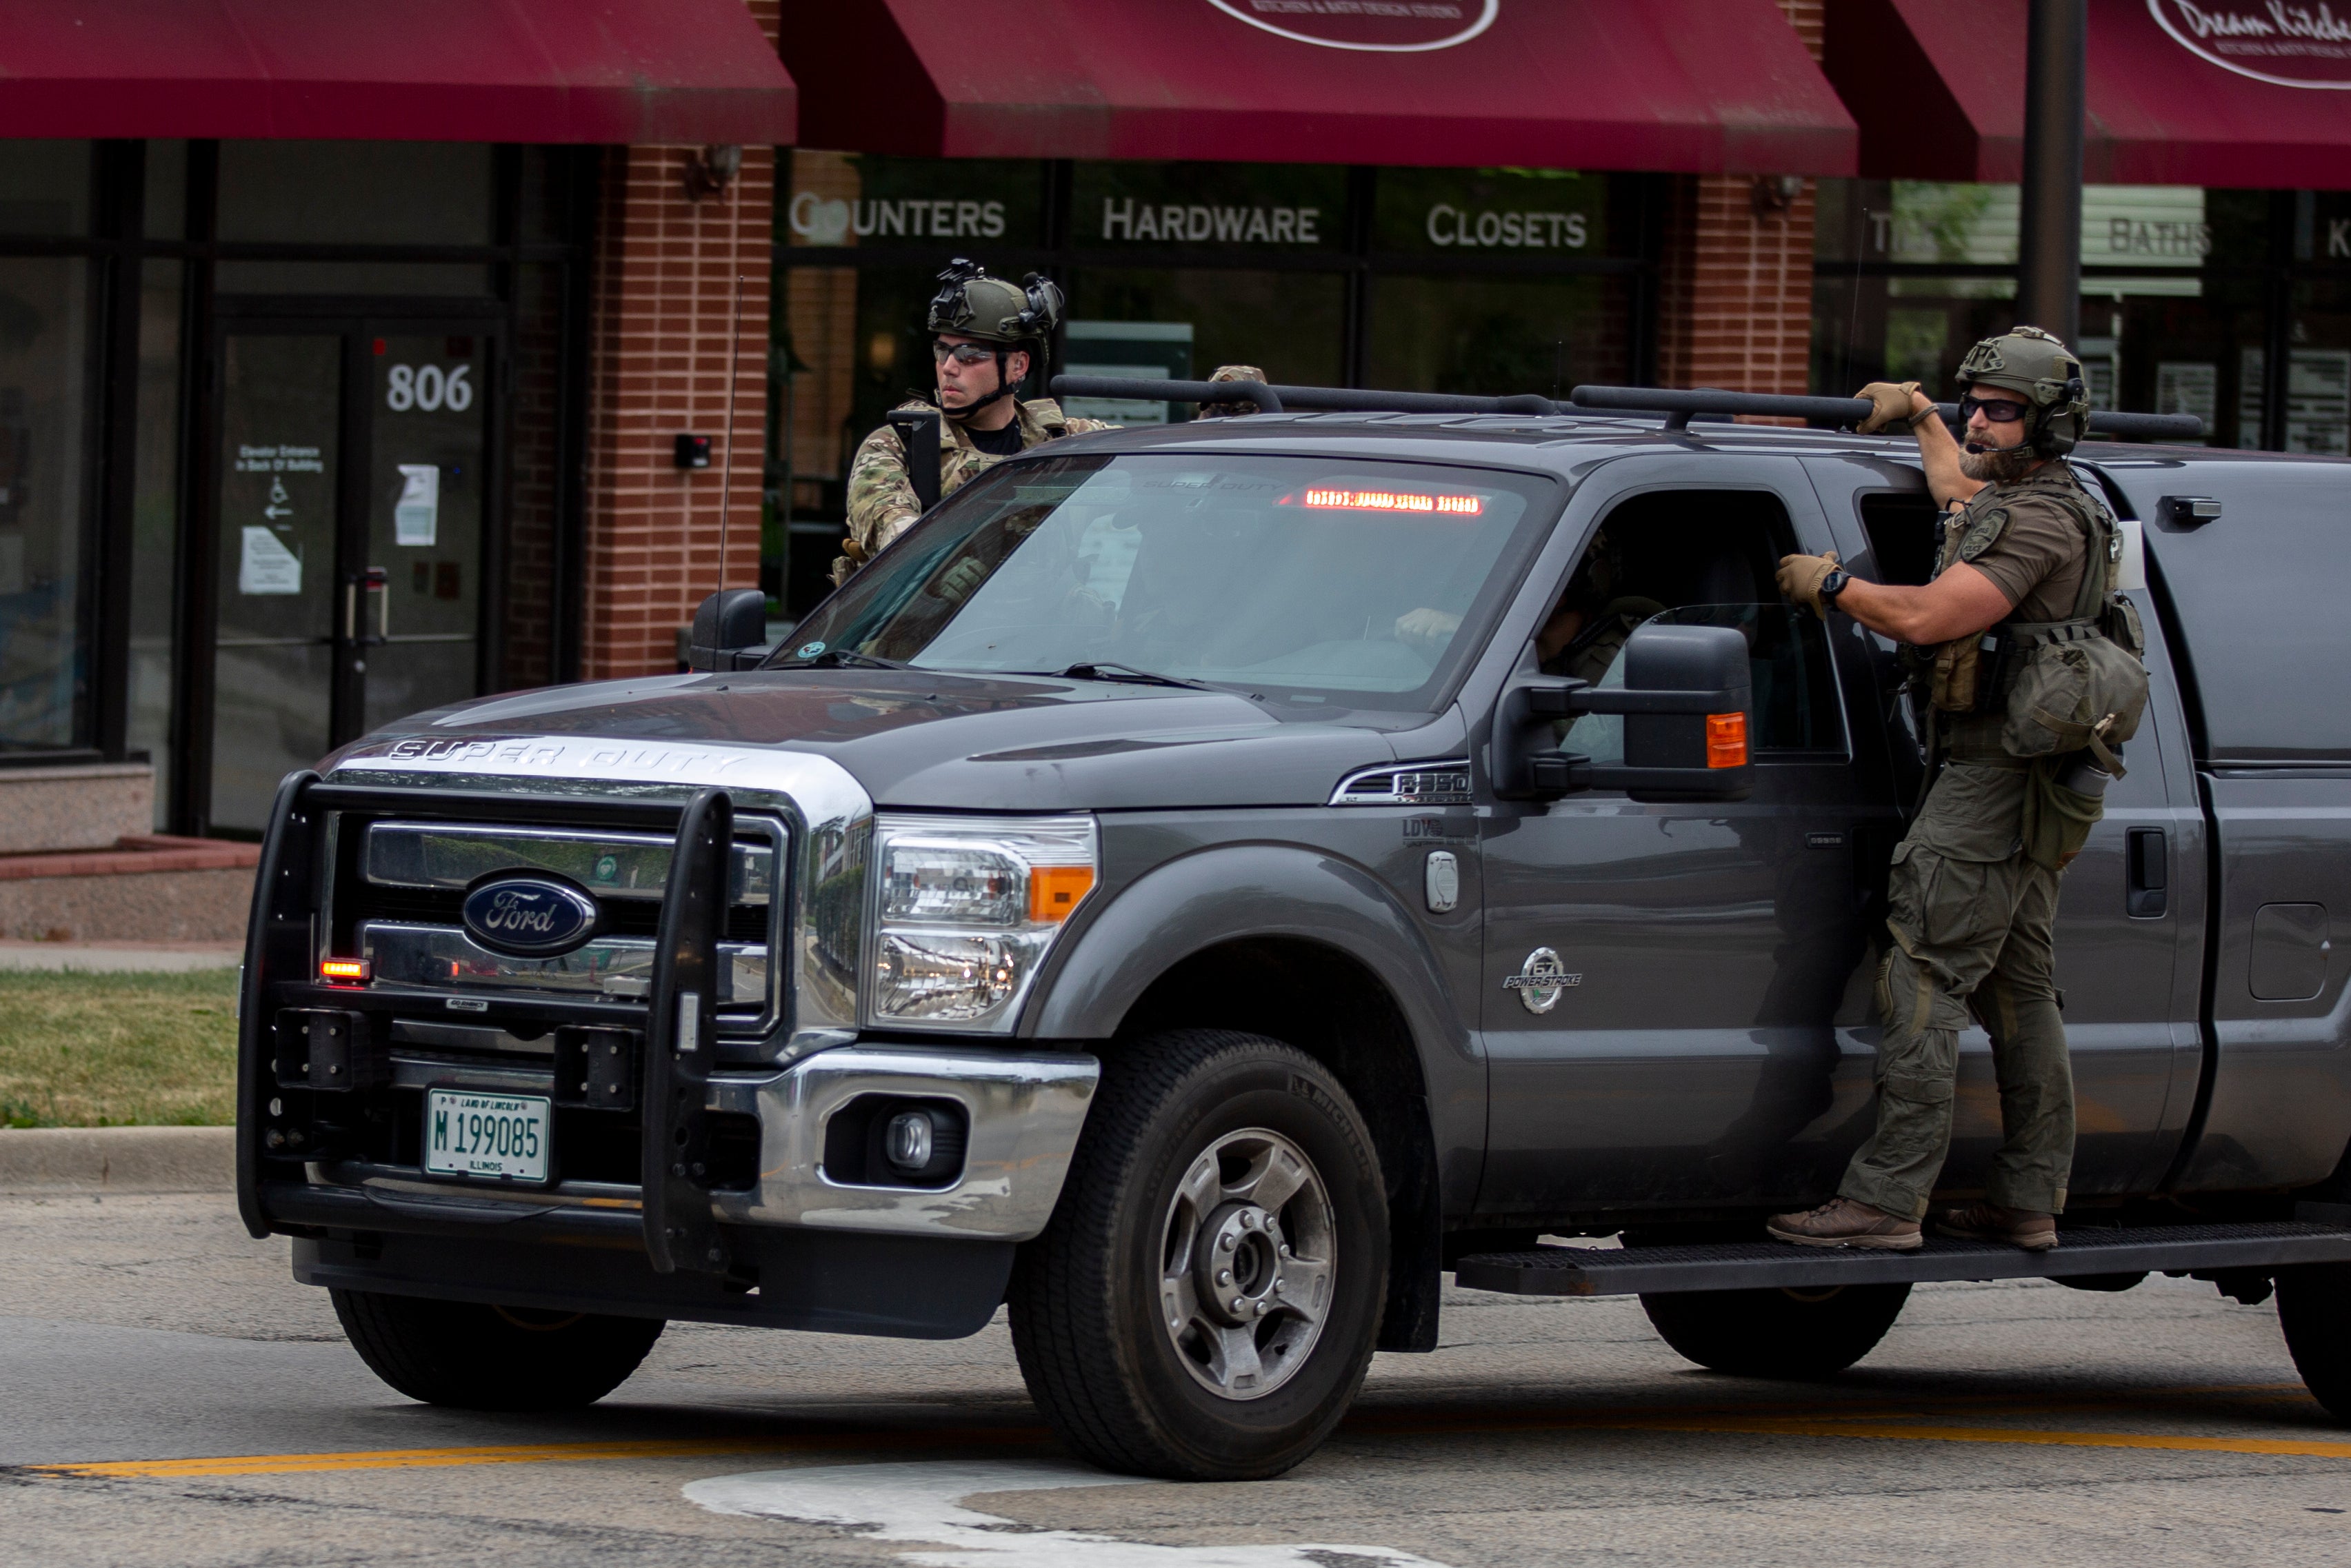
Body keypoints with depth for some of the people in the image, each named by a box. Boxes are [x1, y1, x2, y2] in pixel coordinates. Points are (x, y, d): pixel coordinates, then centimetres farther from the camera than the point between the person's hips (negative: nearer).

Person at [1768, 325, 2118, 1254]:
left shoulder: (2040, 521, -16)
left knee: (1924, 985, -14)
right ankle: (2029, 1202, 16)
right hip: (2025, 790, 11)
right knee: (2018, 994, 13)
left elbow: (1929, 617, -25)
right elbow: (1962, 494, 44)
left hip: (1990, 783, -11)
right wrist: (1919, 417, 52)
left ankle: (1886, 1201, -18)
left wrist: (1829, 585, -12)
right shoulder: (2013, 504, 17)